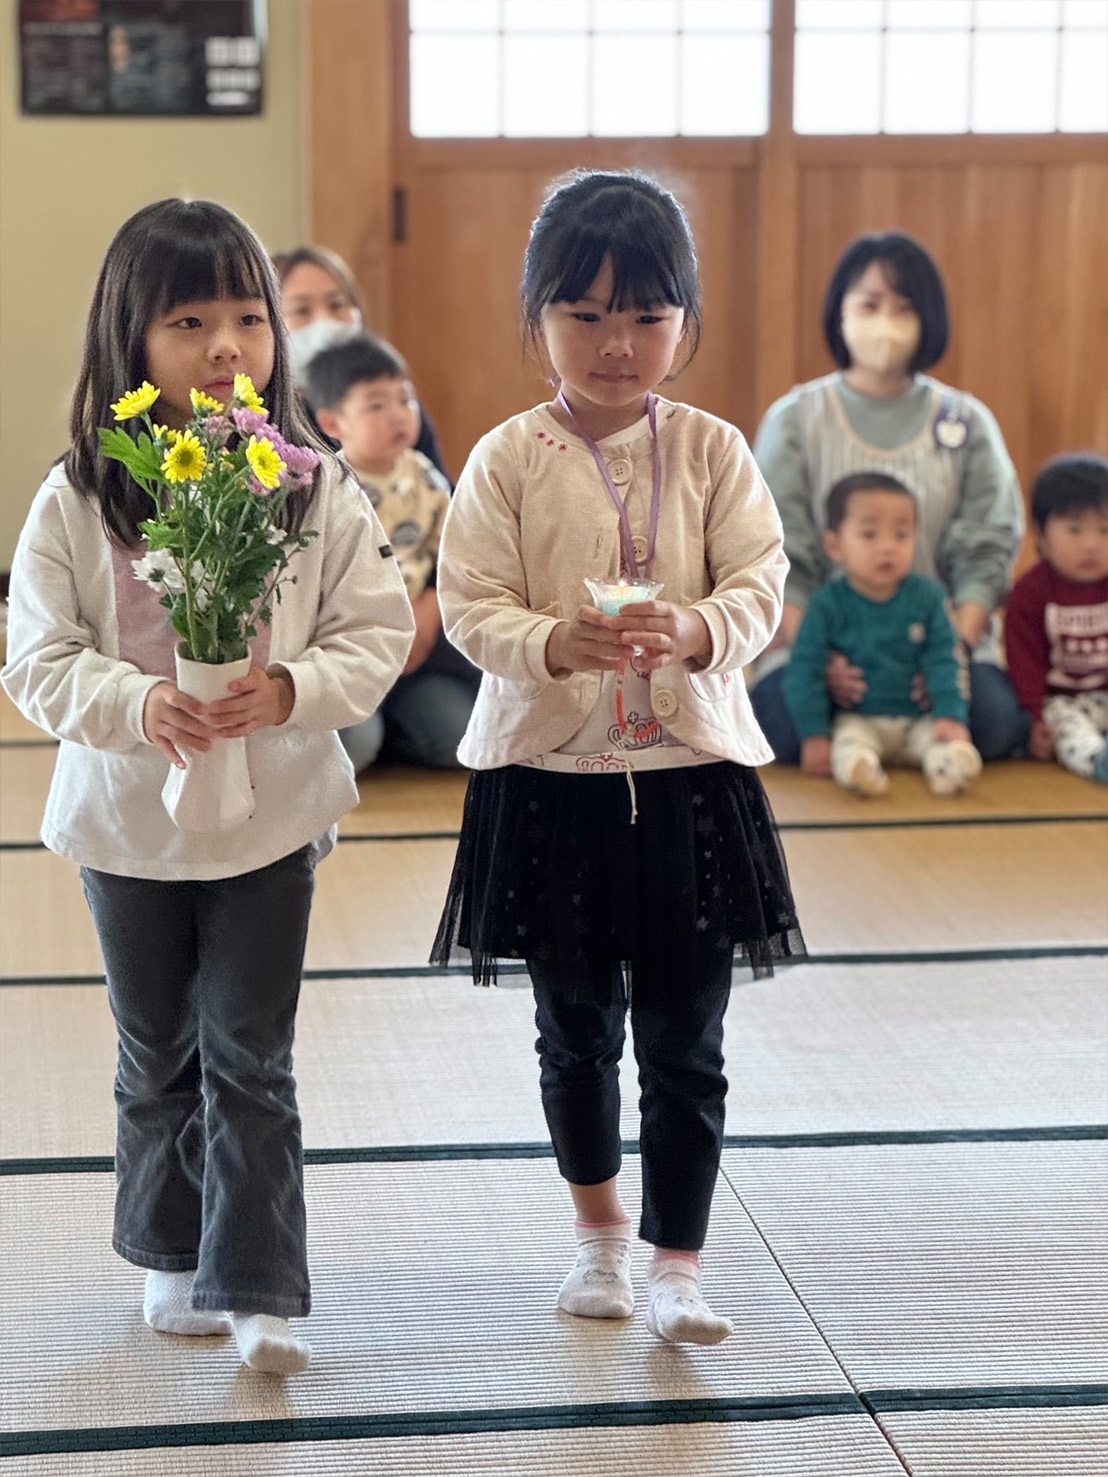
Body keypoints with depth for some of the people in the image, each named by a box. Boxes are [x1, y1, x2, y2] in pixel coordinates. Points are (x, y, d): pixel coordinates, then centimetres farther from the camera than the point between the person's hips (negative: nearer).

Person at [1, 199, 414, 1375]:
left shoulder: (318, 490, -8)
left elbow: (376, 635, -6)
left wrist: (291, 691, -24)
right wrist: (138, 706, -26)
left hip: (271, 813, -1)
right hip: (128, 820, 1)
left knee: (250, 1059, 3)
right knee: (156, 1057, 16)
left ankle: (257, 1289, 10)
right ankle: (171, 1261, 33)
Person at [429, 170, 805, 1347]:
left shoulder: (712, 452, 0)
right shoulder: (508, 461, -4)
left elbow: (760, 588, -5)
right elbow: (470, 605, -8)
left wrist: (696, 629, -26)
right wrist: (554, 644, -27)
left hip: (690, 774, 0)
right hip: (547, 776, 0)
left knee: (684, 1040, 3)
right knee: (575, 1028, 15)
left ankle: (677, 1265, 14)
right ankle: (598, 1228, 36)